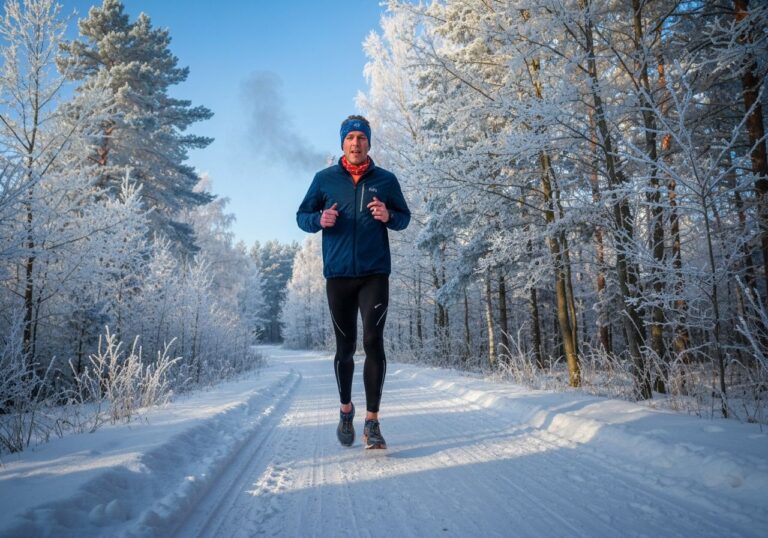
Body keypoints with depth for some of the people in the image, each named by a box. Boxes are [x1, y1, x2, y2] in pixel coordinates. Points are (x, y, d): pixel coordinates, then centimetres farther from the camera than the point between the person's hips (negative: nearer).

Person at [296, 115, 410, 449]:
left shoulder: (385, 180, 9)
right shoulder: (324, 179, 9)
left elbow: (405, 217, 13)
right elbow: (302, 216, 11)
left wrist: (389, 216, -9)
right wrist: (320, 220, -11)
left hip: (375, 274, 0)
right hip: (338, 274, 1)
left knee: (373, 342, -10)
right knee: (344, 347, 8)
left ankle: (372, 421, -1)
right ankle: (346, 409, 31)